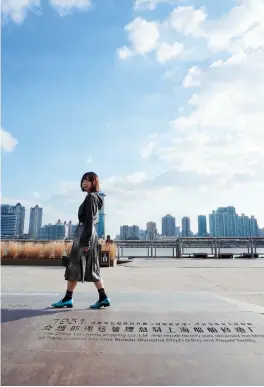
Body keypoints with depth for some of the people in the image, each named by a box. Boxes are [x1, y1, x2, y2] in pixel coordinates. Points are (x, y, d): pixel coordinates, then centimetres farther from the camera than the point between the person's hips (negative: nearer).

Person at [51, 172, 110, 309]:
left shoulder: (91, 196, -9)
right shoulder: (94, 197, 19)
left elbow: (89, 220, -17)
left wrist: (86, 240, -20)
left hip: (84, 233, -10)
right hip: (89, 234, 10)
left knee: (74, 266, -2)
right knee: (92, 268, 9)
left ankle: (68, 299, 6)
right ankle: (103, 297, 8)